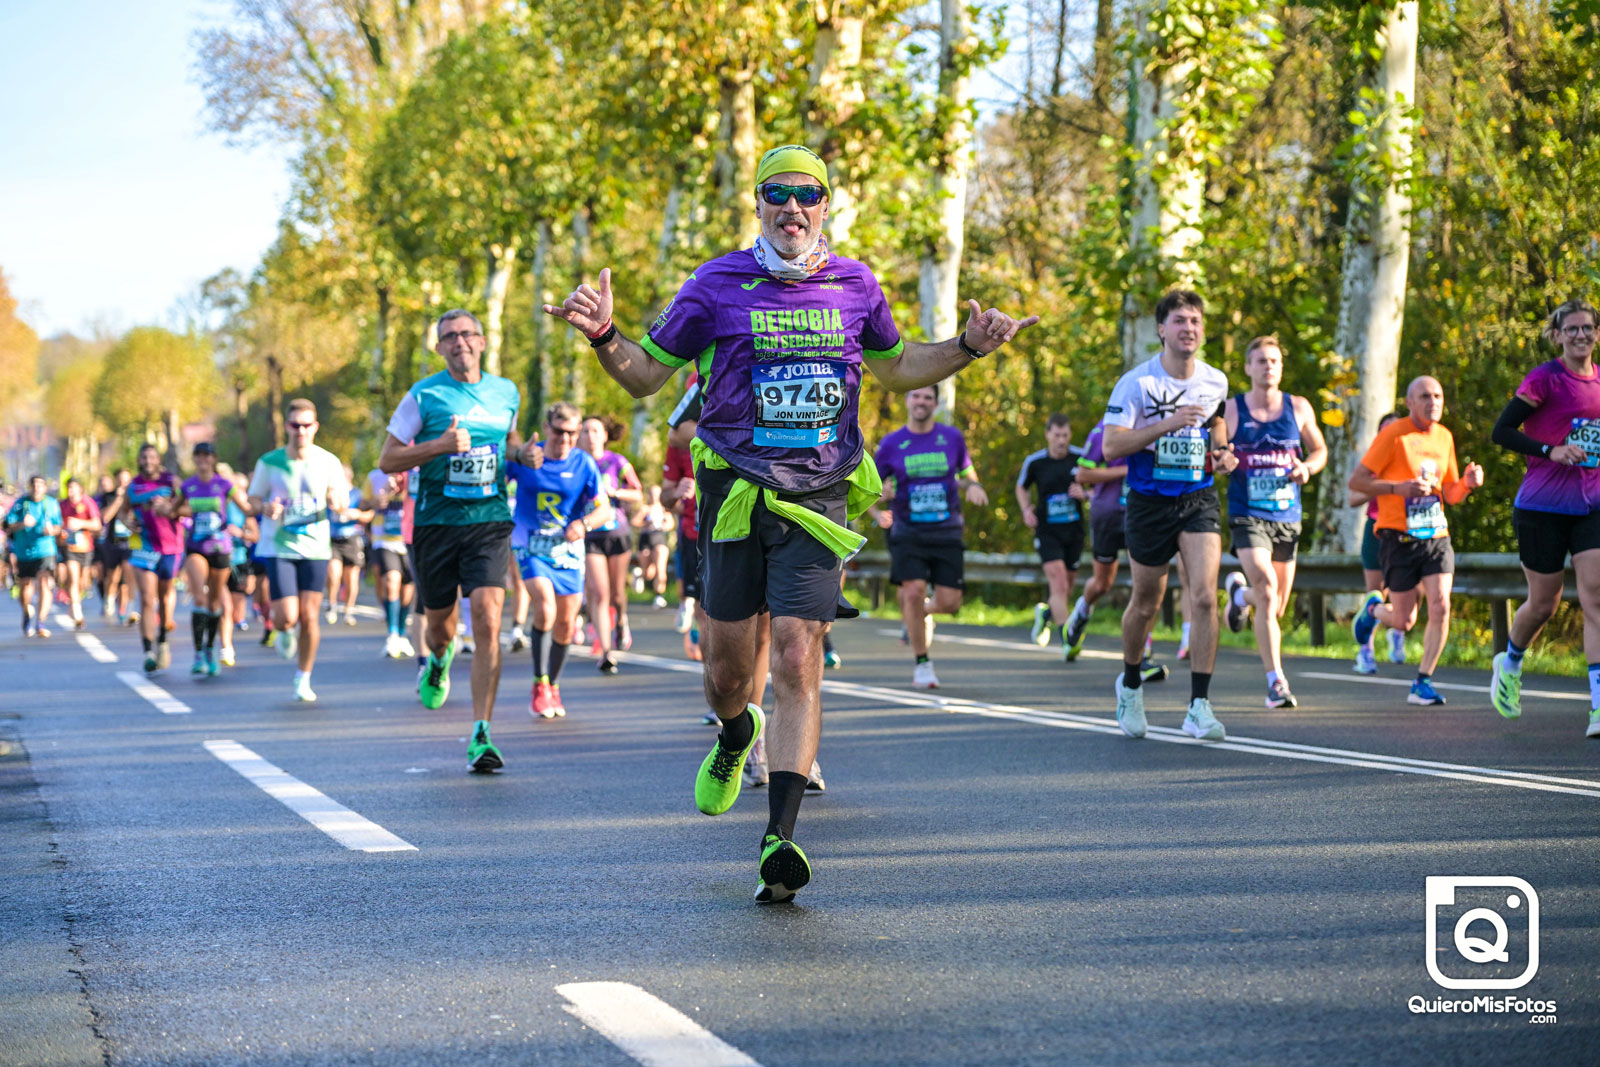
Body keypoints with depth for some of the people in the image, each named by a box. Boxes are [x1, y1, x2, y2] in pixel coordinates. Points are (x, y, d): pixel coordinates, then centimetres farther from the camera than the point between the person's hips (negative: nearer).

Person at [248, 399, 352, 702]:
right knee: (287, 617, -11)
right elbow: (253, 500, 6)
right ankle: (284, 631, 28)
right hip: (277, 548, -1)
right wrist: (266, 508, -17)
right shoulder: (269, 463, -4)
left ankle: (303, 679, 15)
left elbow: (342, 504, 4)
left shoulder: (328, 462, -2)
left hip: (315, 548, 1)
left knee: (309, 616, -2)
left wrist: (337, 503, -21)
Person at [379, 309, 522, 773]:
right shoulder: (423, 396, -1)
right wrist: (440, 445, -15)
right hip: (435, 522, -1)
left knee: (487, 621, -16)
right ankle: (439, 660, 52)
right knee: (440, 626, 12)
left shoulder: (507, 393, 10)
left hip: (490, 521, 1)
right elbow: (387, 460, -1)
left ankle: (481, 735, -14)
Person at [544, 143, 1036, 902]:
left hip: (819, 498, 0)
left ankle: (780, 839, -14)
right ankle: (735, 740, 45)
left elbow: (896, 367, 25)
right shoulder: (717, 285, 1)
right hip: (735, 493, 0)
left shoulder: (856, 287, 8)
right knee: (726, 672, 6)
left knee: (798, 663, -12)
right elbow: (645, 375, 7)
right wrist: (603, 336, -13)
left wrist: (969, 347, 11)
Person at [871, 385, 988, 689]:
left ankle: (920, 613, 32)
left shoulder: (952, 437, 5)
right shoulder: (891, 444, 1)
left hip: (947, 533, 1)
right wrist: (878, 514, -10)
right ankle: (922, 664, -1)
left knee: (949, 602, -6)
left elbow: (967, 473, 19)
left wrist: (973, 487, -5)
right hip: (908, 534, -1)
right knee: (913, 592, -18)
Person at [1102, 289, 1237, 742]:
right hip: (1150, 502, -2)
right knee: (1145, 604, 11)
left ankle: (1199, 706, -12)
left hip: (1200, 499, 2)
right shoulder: (1136, 382, -11)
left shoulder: (1216, 381, 3)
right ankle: (1130, 683, 38)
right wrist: (1167, 424, -27)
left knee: (1204, 597, -15)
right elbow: (1111, 446, -18)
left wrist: (1223, 452, 3)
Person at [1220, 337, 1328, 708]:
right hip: (1247, 514, -3)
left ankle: (1239, 592, 45)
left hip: (1287, 515, 3)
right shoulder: (1231, 410, 0)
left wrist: (1307, 466, -5)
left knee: (1277, 607, 8)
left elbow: (1319, 450, 18)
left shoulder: (1299, 408, 6)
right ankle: (1275, 680, -17)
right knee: (1266, 590, -23)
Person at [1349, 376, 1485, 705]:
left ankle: (1422, 683, -1)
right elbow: (1355, 481, -8)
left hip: (1436, 535, 4)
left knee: (1440, 606, -13)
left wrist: (1467, 483, -3)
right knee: (1404, 621, -1)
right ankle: (1374, 609, 35)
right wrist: (1399, 487, -20)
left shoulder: (1444, 437, 11)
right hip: (1399, 537, -4)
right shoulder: (1393, 434, -8)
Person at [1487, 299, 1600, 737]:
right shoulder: (1544, 379, -7)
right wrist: (1550, 451, -20)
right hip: (1543, 506, -4)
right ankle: (1509, 664, 38)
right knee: (1544, 603, 6)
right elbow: (1501, 431, -10)